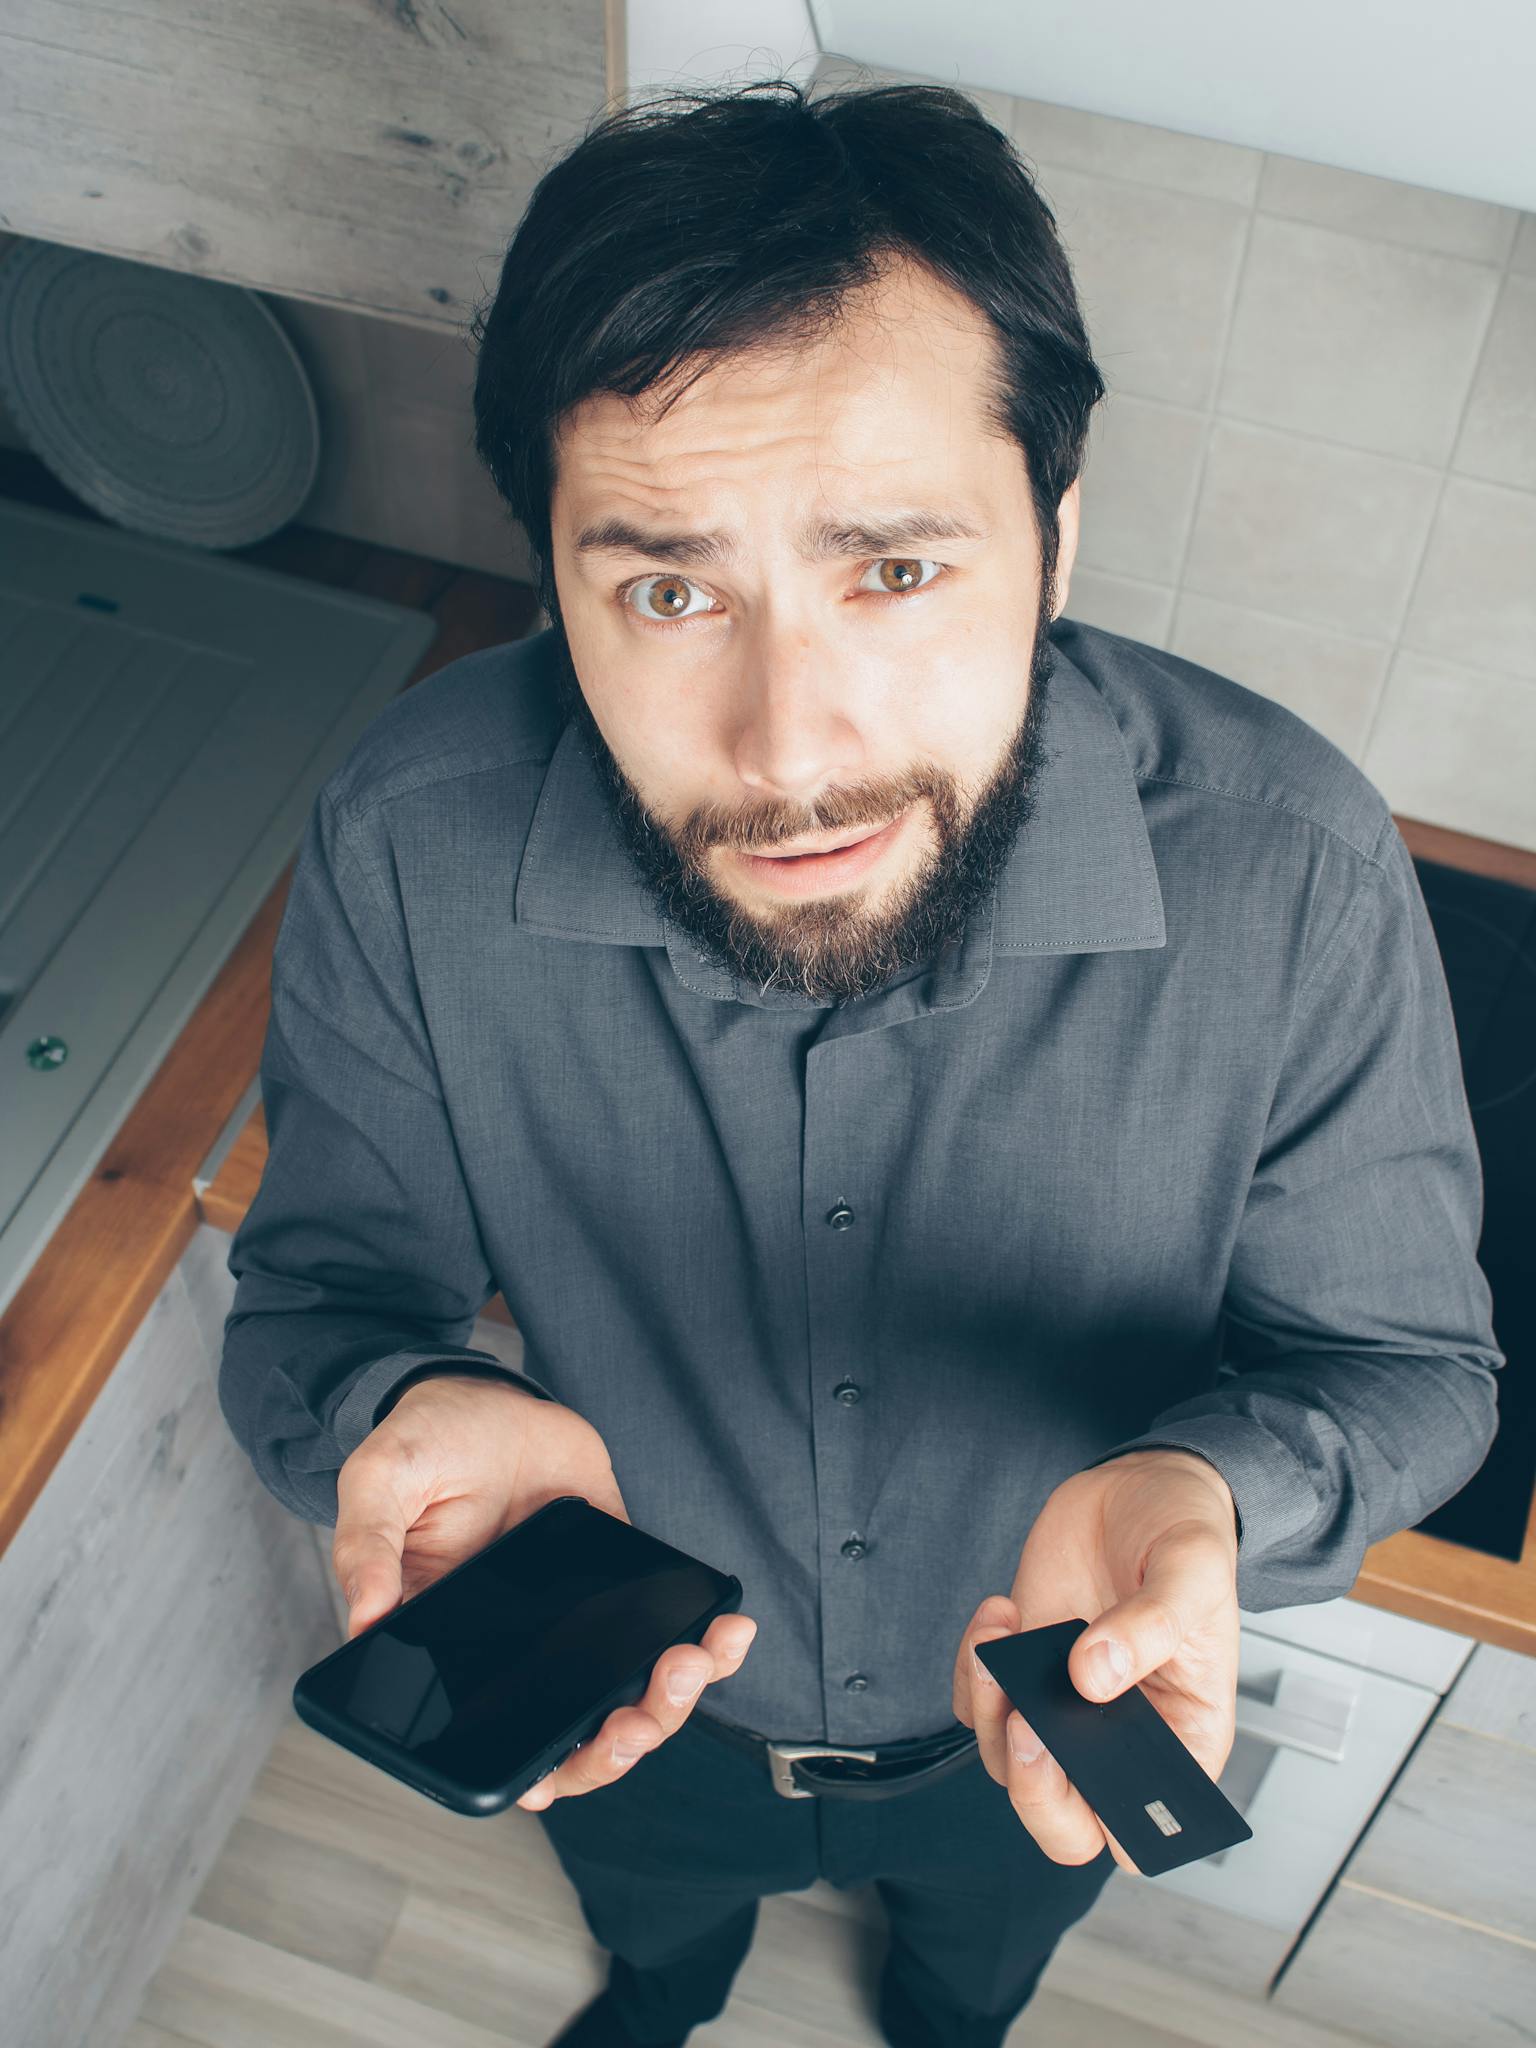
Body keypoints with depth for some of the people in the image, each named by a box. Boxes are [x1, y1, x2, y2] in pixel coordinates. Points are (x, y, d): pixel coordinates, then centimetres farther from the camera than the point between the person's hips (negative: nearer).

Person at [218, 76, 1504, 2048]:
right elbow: (316, 1295, -17)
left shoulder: (1291, 871, -35)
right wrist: (406, 1412, -42)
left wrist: (1210, 1490, -43)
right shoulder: (407, 847, -33)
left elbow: (1404, 1355, -19)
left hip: (1048, 1715, 0)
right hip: (623, 1709, 1)